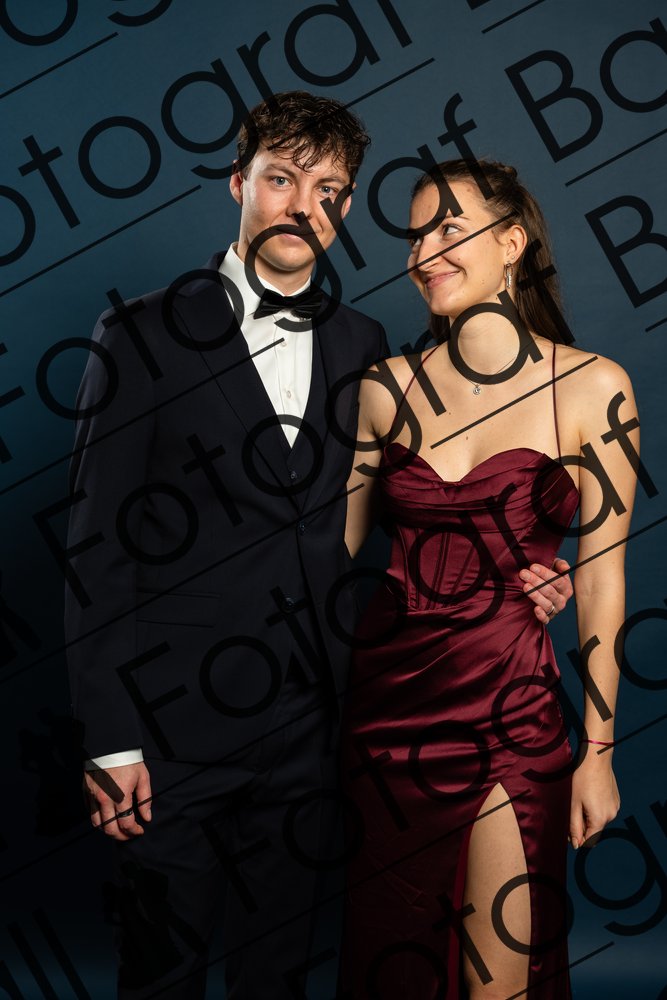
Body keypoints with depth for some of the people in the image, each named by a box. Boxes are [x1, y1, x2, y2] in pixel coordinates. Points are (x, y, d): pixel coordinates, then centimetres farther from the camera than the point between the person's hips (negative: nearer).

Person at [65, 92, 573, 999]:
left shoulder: (362, 346, 7)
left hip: (306, 728, 4)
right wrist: (111, 739, -11)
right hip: (173, 728, -3)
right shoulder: (144, 337, -5)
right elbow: (97, 546, -8)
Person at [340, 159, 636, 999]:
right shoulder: (388, 388, 2)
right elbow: (335, 546, 6)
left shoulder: (593, 387, -4)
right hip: (384, 696, 3)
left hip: (512, 709, -2)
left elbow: (600, 578, -2)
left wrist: (597, 751, 0)